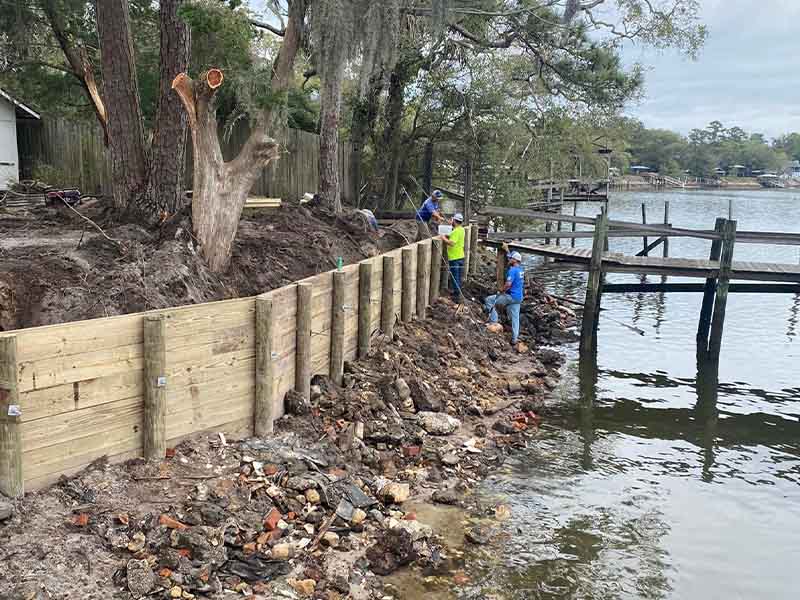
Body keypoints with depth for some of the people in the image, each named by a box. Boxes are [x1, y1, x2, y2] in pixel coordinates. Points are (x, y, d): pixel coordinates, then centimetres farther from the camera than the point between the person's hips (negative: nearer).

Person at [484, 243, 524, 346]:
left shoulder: (512, 270, -17)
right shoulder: (520, 269, 11)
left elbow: (508, 284, -26)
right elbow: (513, 259, 31)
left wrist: (500, 291, -10)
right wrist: (507, 250, 34)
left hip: (511, 296, -9)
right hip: (518, 298, 9)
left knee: (489, 300, 1)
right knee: (515, 318, 10)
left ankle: (493, 321, -2)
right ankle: (514, 339, 11)